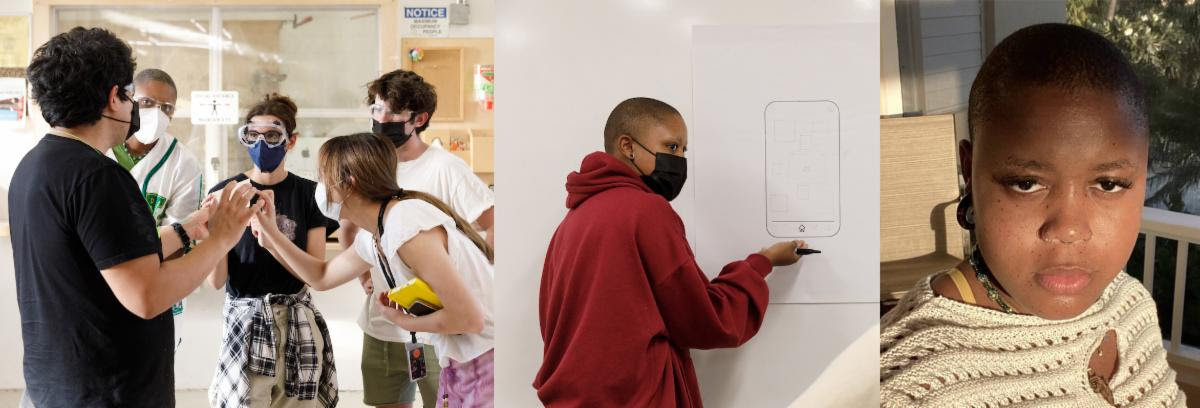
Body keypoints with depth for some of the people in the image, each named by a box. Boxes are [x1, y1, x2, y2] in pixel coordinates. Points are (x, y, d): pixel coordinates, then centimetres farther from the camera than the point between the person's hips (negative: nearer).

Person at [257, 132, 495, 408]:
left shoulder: (405, 222, -23)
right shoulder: (372, 238, 6)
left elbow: (469, 317, -25)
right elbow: (321, 277, 26)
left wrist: (402, 321, -9)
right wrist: (271, 233, 17)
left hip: (487, 361, -8)